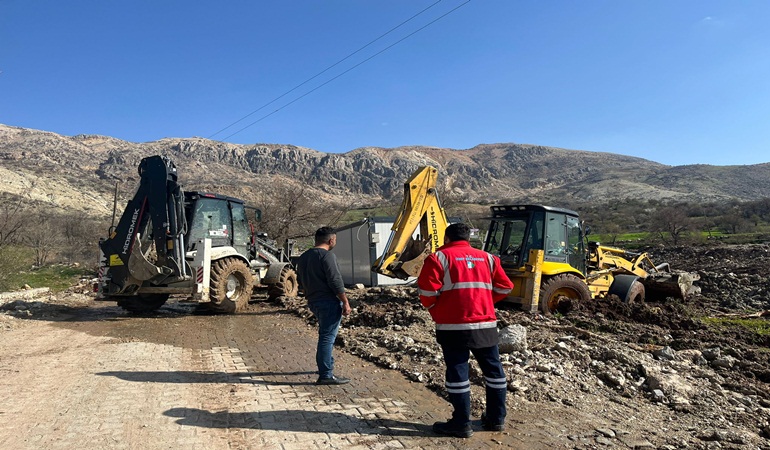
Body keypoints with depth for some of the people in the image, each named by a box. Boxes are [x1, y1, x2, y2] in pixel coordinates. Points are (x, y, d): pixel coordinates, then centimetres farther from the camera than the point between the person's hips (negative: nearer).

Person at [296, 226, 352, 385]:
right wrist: (345, 302, -15)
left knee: (325, 335, 23)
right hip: (329, 302, -9)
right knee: (327, 337, -6)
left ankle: (327, 364, 35)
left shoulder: (303, 257, 13)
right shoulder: (327, 255, -14)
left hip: (313, 301, 9)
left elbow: (301, 281, 20)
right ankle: (326, 375, -5)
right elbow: (335, 281, -19)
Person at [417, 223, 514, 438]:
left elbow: (427, 290, -11)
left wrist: (435, 311, 5)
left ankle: (461, 424, 8)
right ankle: (496, 418, 25)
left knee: (457, 371, 2)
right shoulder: (487, 257, 13)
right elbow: (504, 287, 12)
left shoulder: (440, 257, -1)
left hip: (454, 325, -4)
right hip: (486, 323, 5)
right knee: (493, 369, 15)